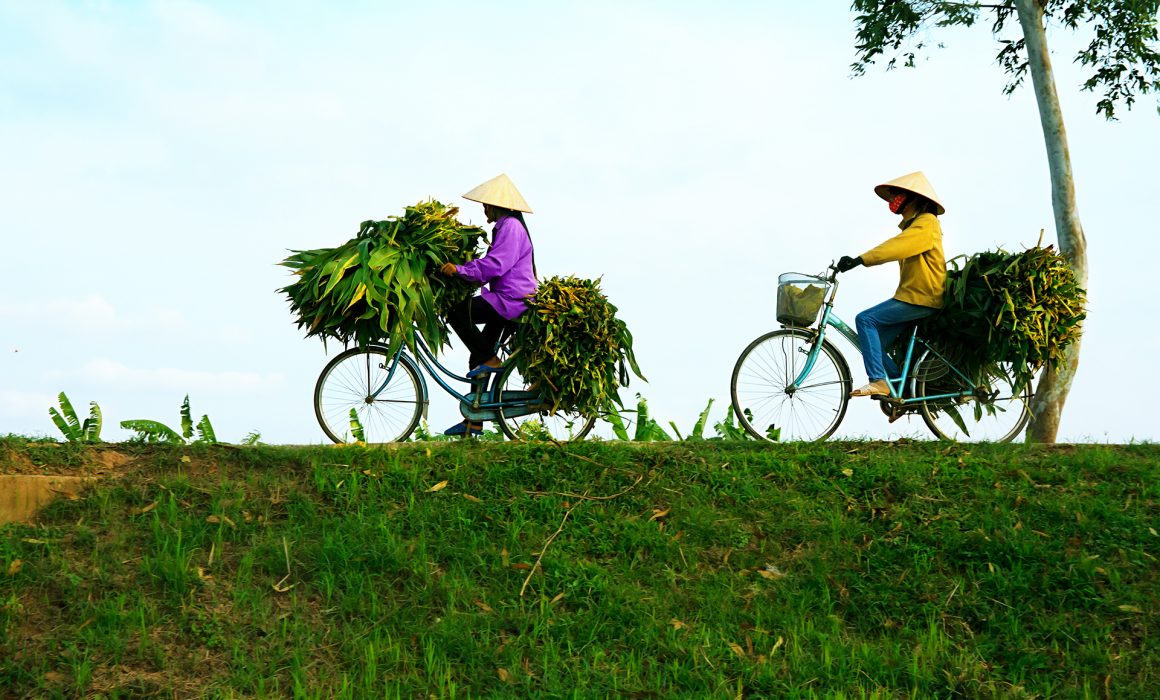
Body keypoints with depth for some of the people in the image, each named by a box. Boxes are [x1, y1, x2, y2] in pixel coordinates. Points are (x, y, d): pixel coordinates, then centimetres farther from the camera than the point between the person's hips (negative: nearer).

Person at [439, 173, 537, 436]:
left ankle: (490, 360, -11)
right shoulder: (507, 226, 23)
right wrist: (463, 273, 19)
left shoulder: (510, 226, -11)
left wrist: (460, 270, -21)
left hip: (512, 301, -11)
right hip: (509, 302, 11)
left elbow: (496, 264, -23)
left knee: (457, 313, -19)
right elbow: (493, 265, 27)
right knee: (478, 358, 8)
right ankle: (474, 421, 10)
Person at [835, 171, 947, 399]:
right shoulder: (912, 224, 24)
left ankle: (878, 381, -24)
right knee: (875, 344, 1)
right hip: (910, 296, 10)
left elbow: (896, 247, -26)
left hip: (921, 299, -10)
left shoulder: (926, 222, -11)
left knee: (866, 319, -21)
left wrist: (859, 260, -36)